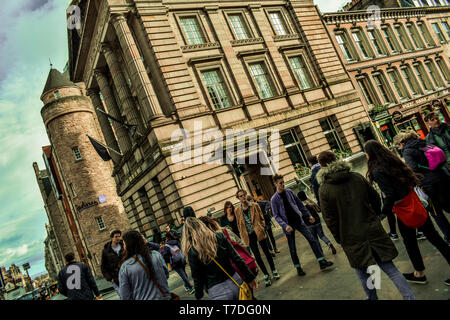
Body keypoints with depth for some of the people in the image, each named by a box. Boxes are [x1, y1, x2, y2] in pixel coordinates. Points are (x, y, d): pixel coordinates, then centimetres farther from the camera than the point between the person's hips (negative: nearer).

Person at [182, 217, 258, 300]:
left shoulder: (193, 252, -11)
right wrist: (250, 278, 6)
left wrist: (198, 296, 12)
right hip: (235, 281, 3)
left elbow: (197, 279, -5)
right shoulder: (219, 237, -3)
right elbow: (237, 258, -2)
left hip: (217, 291, -3)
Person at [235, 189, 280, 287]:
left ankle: (274, 271, 28)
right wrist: (243, 236, 2)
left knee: (266, 252, 10)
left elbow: (261, 218, 5)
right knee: (257, 256, 4)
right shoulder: (237, 211, 1)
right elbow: (239, 224, 7)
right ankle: (266, 275, 19)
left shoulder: (255, 205, -1)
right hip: (249, 236, 1)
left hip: (259, 233, -1)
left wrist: (262, 228, -9)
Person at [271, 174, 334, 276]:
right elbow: (276, 216, -11)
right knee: (292, 248, 7)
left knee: (312, 239, -4)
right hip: (289, 225, -3)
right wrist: (285, 225, -24)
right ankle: (298, 268, 22)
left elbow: (299, 204, 10)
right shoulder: (274, 199, -9)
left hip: (299, 221, 3)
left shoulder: (289, 192, 3)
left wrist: (308, 215, 8)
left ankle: (322, 262, 2)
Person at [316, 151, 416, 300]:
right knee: (389, 267, 11)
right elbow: (375, 197, 7)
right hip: (373, 230, 3)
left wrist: (339, 239, 3)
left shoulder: (324, 190, -13)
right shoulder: (357, 177, -2)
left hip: (352, 239, -3)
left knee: (363, 273, 17)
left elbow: (330, 219, -10)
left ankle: (372, 297, 31)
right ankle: (410, 297, 13)